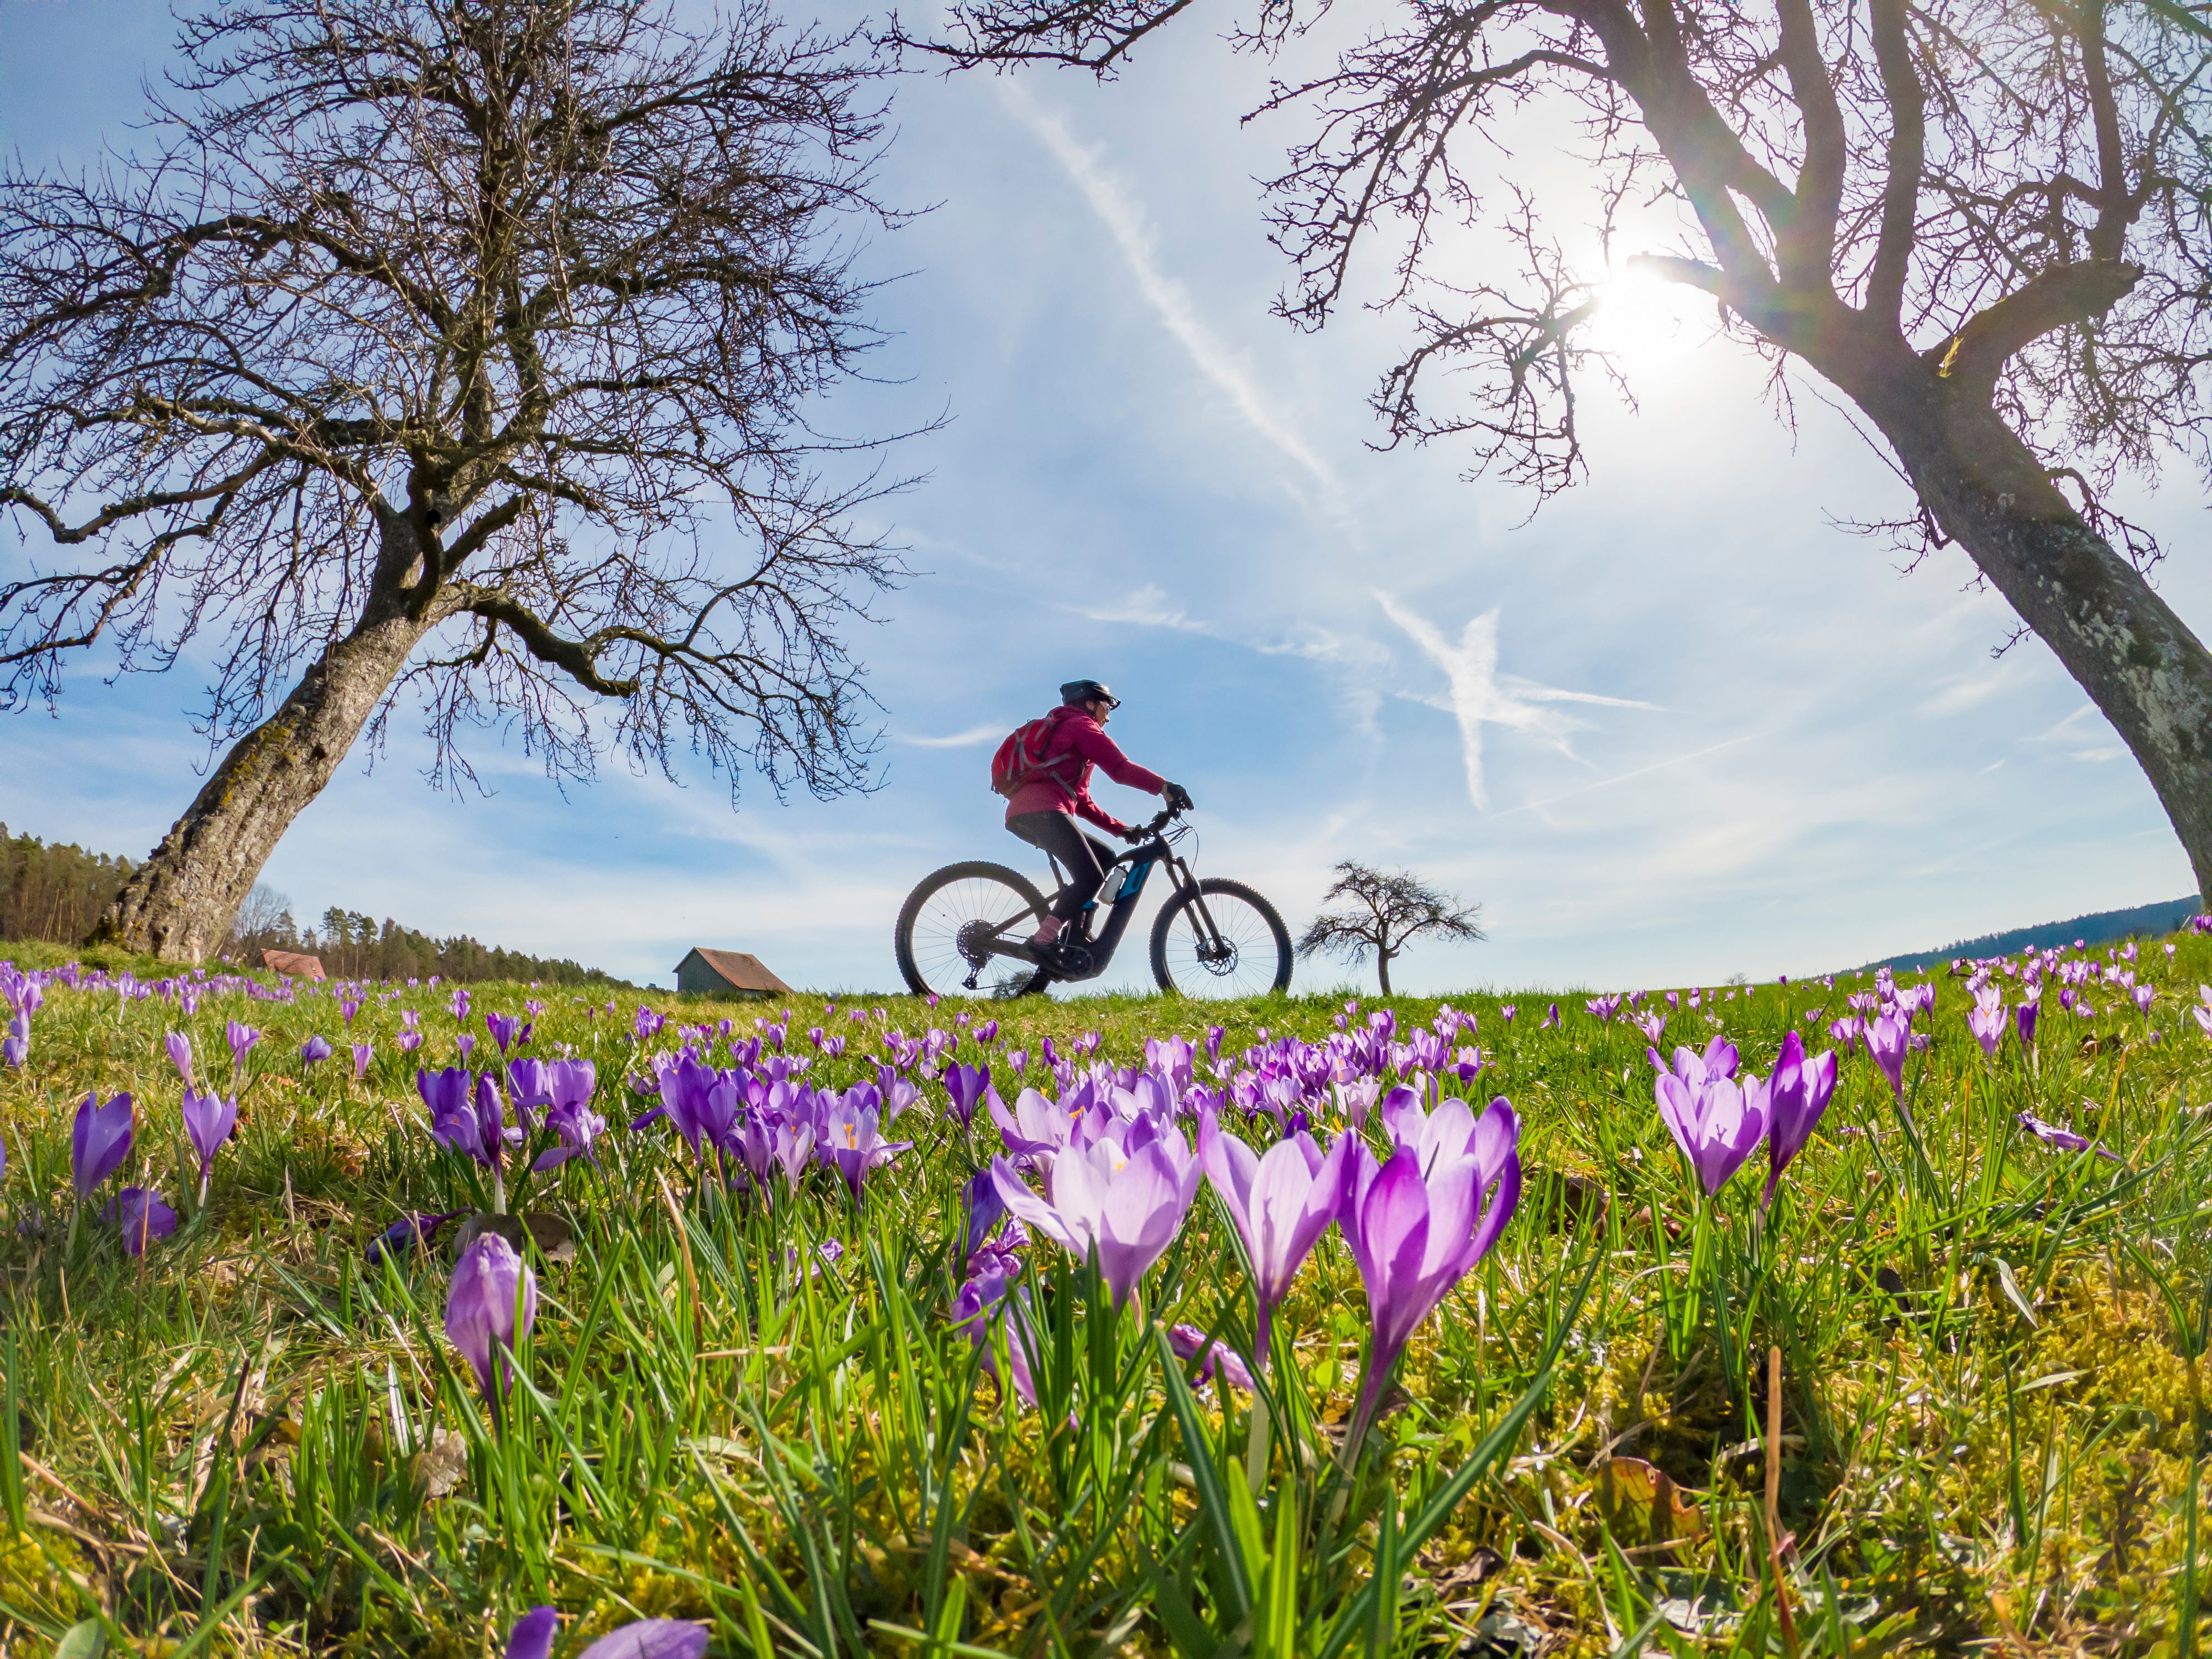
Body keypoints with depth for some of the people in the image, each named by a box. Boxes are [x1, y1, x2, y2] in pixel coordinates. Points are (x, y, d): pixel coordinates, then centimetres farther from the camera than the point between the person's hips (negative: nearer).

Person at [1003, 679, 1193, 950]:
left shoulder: (1062, 730, 37)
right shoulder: (1081, 725, 8)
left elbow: (1082, 803, 32)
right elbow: (1119, 767, -12)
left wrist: (1121, 829, 24)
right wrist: (1165, 787, -20)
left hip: (1022, 816, 10)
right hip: (1041, 810, -10)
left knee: (1105, 857, 14)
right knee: (1091, 877, -18)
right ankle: (1042, 941, -23)